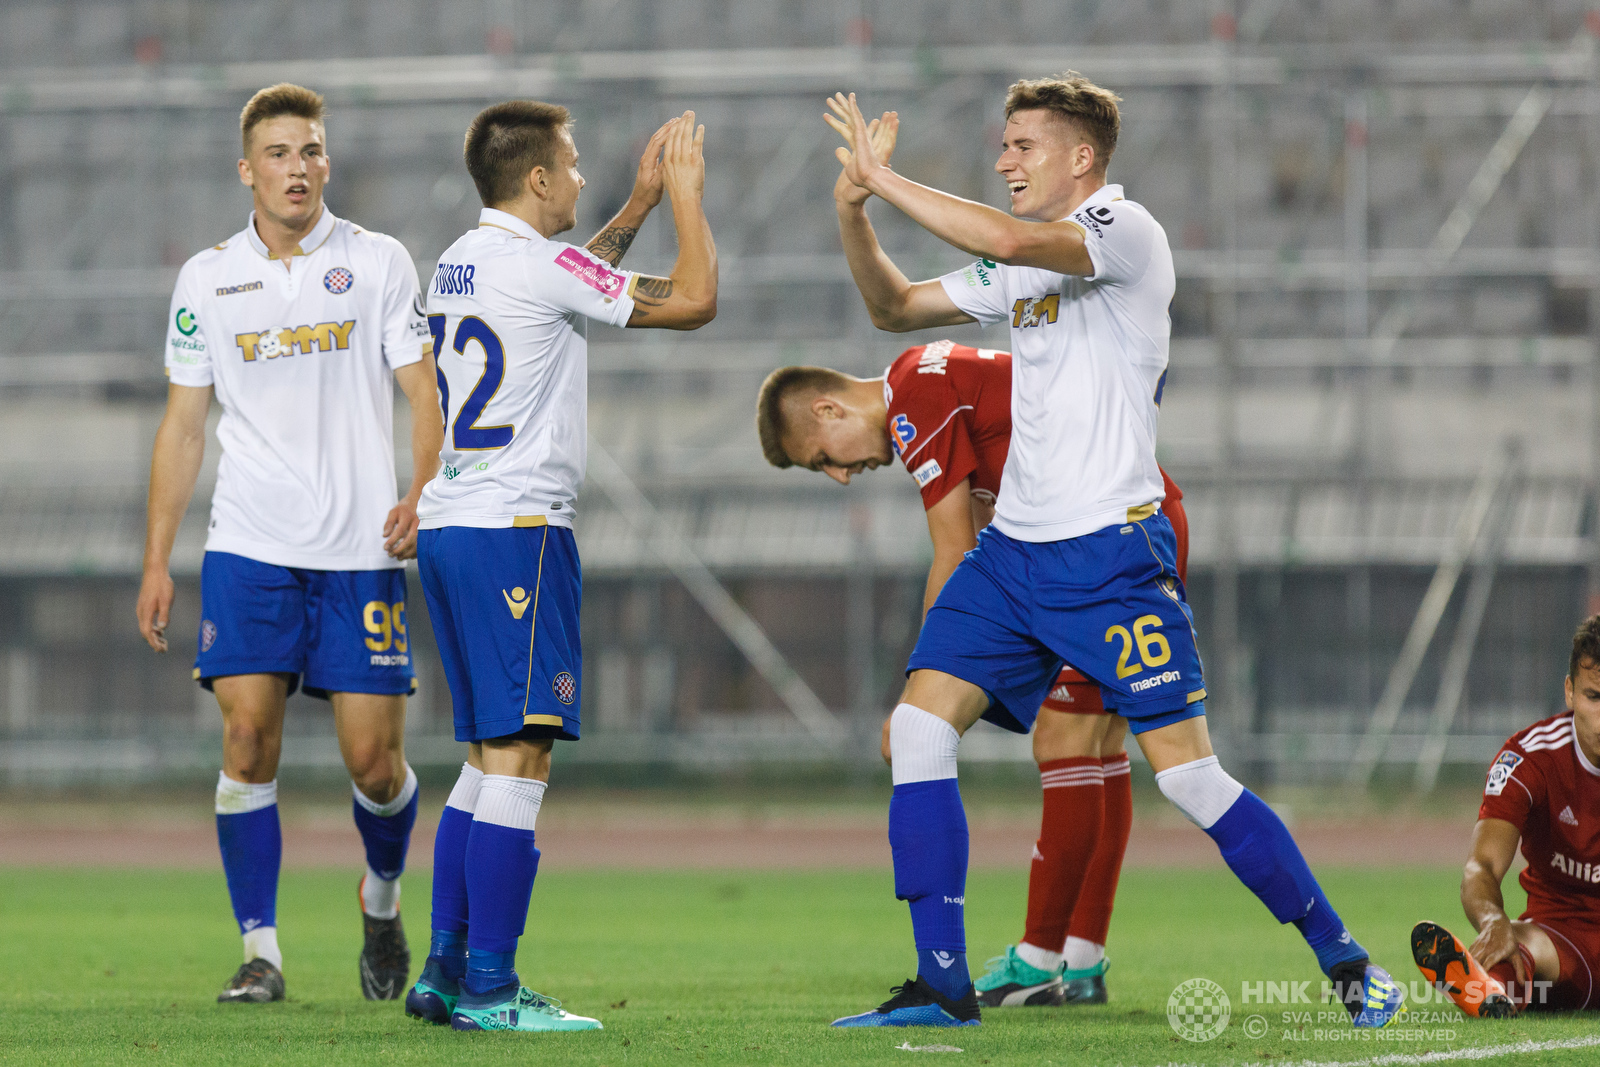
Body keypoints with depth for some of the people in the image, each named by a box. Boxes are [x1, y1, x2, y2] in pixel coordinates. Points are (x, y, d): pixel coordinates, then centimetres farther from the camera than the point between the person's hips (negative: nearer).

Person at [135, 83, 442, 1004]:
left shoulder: (379, 263, 3)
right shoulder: (207, 280, 9)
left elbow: (425, 393, 2)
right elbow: (184, 424, 12)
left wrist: (422, 494, -16)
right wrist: (157, 561, 7)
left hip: (363, 549, -1)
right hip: (248, 548, 1)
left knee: (374, 756, -3)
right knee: (249, 738, -10)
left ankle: (383, 897, 27)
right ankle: (261, 951, -4)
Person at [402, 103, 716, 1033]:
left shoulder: (466, 261, 15)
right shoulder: (535, 264, -12)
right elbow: (694, 300, -9)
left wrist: (640, 205, 32)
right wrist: (686, 196, 4)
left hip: (451, 525, 10)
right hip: (514, 528, -10)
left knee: (490, 754, 14)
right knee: (520, 752, -10)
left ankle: (447, 970, 13)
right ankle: (489, 987, -13)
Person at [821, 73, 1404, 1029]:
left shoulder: (1126, 232, -10)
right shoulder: (1019, 263, 16)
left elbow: (1013, 241, -28)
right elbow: (894, 307, 23)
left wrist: (884, 178, -21)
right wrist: (854, 208, 6)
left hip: (1111, 552, -8)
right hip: (1014, 549, 8)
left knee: (1189, 772, -9)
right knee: (919, 726, -6)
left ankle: (1343, 959, 6)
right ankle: (942, 984, -3)